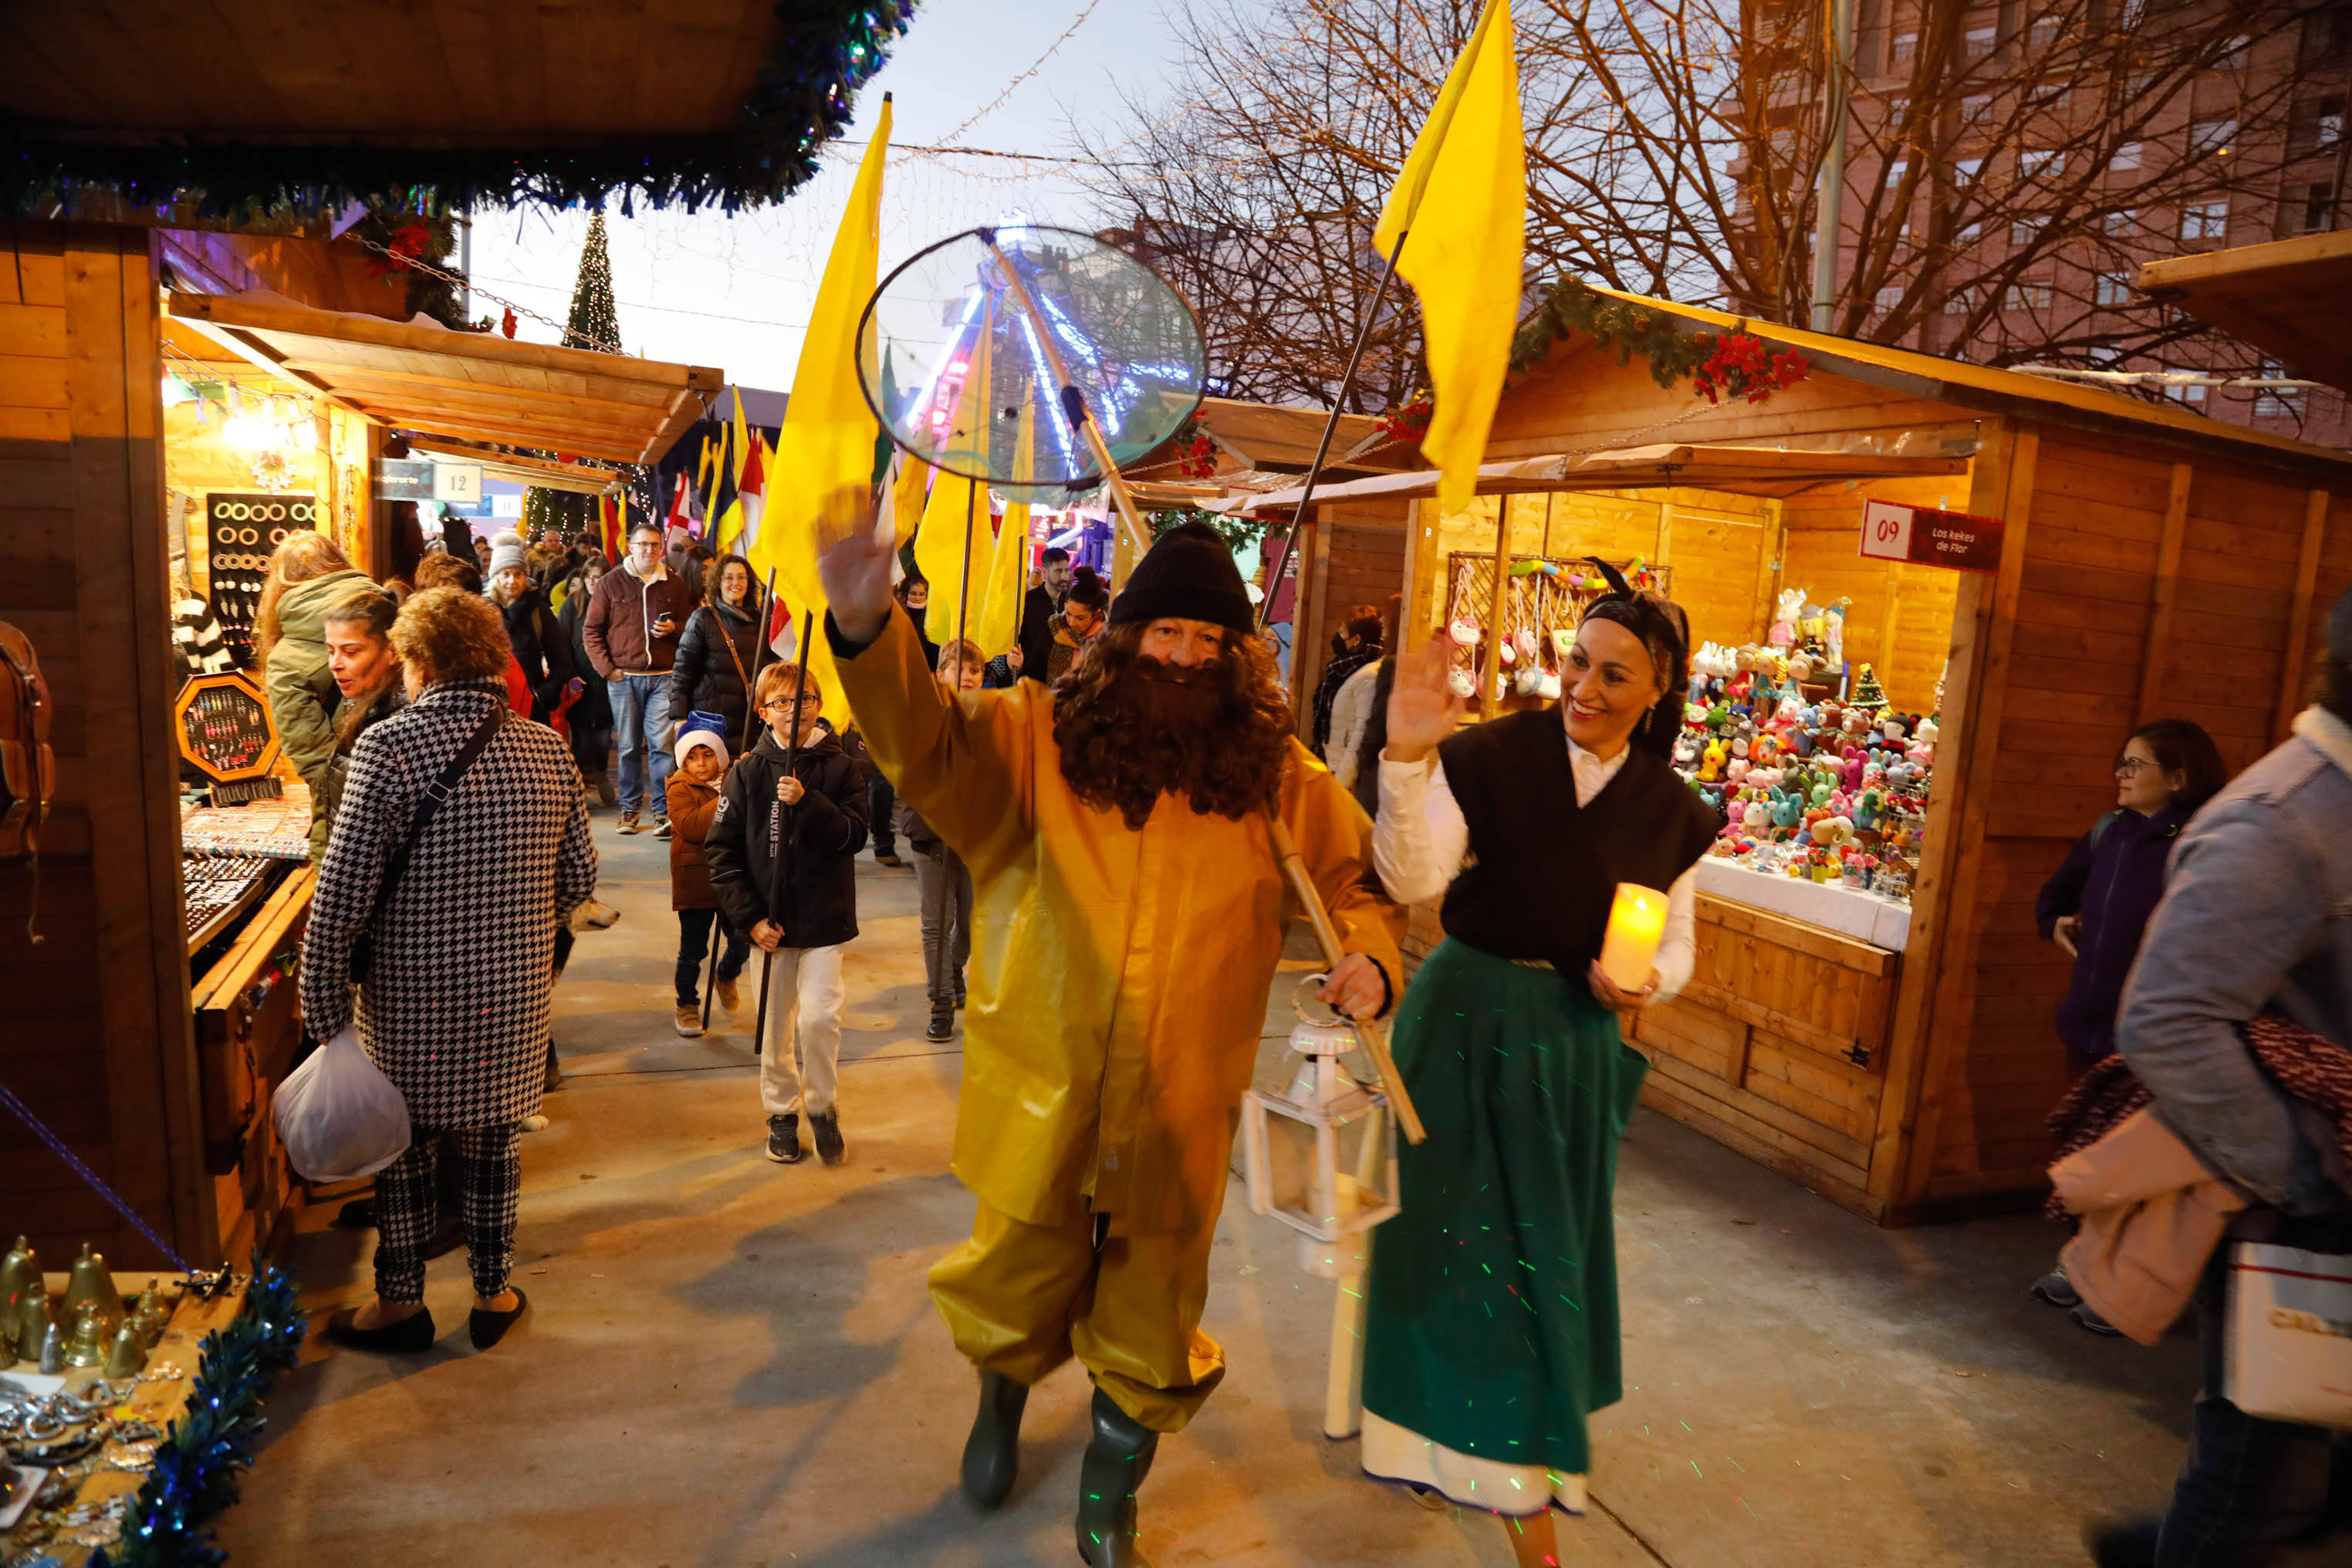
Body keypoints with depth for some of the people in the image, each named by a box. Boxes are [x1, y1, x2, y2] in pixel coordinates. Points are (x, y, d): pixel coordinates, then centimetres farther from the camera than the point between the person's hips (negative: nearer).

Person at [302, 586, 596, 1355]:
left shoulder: (387, 746, -15)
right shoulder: (546, 748, -3)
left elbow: (341, 895, -16)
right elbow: (579, 876, 5)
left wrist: (325, 1007, -8)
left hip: (410, 1000, -3)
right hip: (515, 996, 3)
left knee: (403, 1144, 16)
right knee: (492, 1140, 18)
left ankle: (401, 1302, 31)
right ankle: (494, 1294, 31)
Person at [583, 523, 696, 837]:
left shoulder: (674, 584, 9)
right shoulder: (610, 583, 5)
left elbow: (689, 624, 18)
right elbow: (591, 631, 7)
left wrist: (674, 629, -5)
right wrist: (606, 668, -3)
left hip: (662, 677, 0)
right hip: (624, 677, 0)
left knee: (662, 744, -8)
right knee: (629, 746, 6)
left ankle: (663, 811, -3)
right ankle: (629, 808, 17)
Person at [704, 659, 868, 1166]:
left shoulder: (839, 768, -2)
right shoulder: (747, 772, 0)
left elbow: (854, 836, -11)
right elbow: (721, 848, -1)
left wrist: (806, 801, -24)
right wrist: (749, 916, -7)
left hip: (824, 919, -1)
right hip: (769, 920, 1)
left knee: (819, 1016, -9)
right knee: (776, 1024, 11)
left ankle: (821, 1107, 15)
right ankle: (782, 1114, 30)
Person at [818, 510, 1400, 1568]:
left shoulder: (1277, 776, -5)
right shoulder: (1036, 738, -9)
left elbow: (1353, 880, 7)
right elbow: (925, 738, -25)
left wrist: (1369, 959, -14)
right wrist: (866, 630, -44)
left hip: (1178, 1113, 1)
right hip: (1039, 1097, 0)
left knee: (1150, 1329, 18)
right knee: (1021, 1287, 22)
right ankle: (1003, 1402, 60)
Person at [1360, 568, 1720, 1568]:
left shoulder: (1669, 810, 0)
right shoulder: (1491, 757, -11)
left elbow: (1677, 942, 8)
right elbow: (1413, 876, -22)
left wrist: (1646, 982, -13)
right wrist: (1407, 763, -35)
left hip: (1574, 1044, 3)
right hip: (1462, 1023, -3)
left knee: (1546, 1248, 13)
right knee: (1453, 1231, 8)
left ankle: (1525, 1481, 35)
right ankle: (1447, 1427, 36)